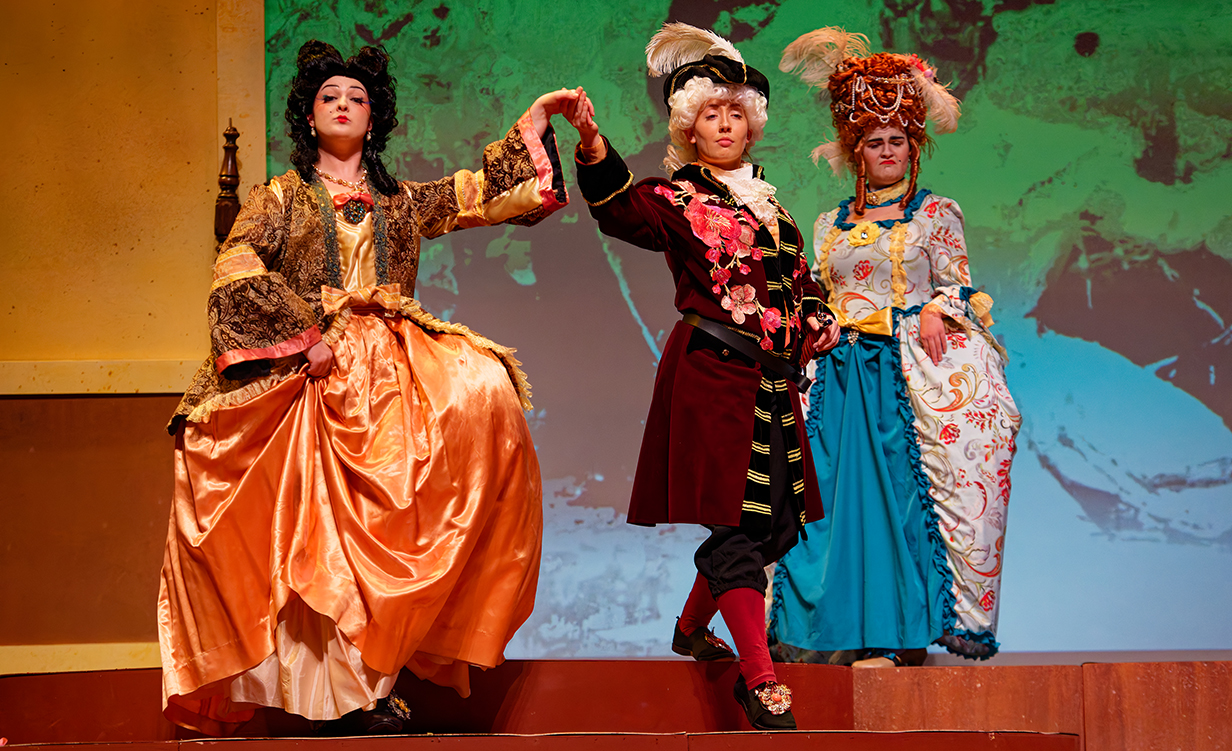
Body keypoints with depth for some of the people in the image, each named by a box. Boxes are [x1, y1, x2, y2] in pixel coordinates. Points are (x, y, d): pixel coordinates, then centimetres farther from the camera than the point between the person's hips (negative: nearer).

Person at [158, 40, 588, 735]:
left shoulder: (403, 203, 25)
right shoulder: (282, 198, 16)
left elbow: (483, 191, 18)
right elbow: (237, 270, 1)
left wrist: (533, 125, 10)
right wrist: (301, 334, -10)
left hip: (392, 365, 2)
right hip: (306, 368, -2)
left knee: (482, 389, -27)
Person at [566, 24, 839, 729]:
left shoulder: (765, 198, 18)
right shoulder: (678, 198, -3)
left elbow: (798, 278, 30)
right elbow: (626, 210, -25)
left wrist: (816, 324, 10)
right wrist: (594, 147, -42)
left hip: (772, 380, 7)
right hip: (712, 373, -7)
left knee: (776, 518, 11)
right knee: (739, 519, -12)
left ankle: (693, 626, 33)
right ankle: (760, 677, -10)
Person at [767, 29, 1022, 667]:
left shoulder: (935, 215, 7)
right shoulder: (831, 225, 17)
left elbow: (958, 285, 4)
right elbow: (820, 298, 18)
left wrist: (937, 309, -16)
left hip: (915, 368, -3)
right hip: (845, 370, 4)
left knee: (904, 488, -10)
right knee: (845, 487, -4)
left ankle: (904, 629, -9)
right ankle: (869, 631, -1)